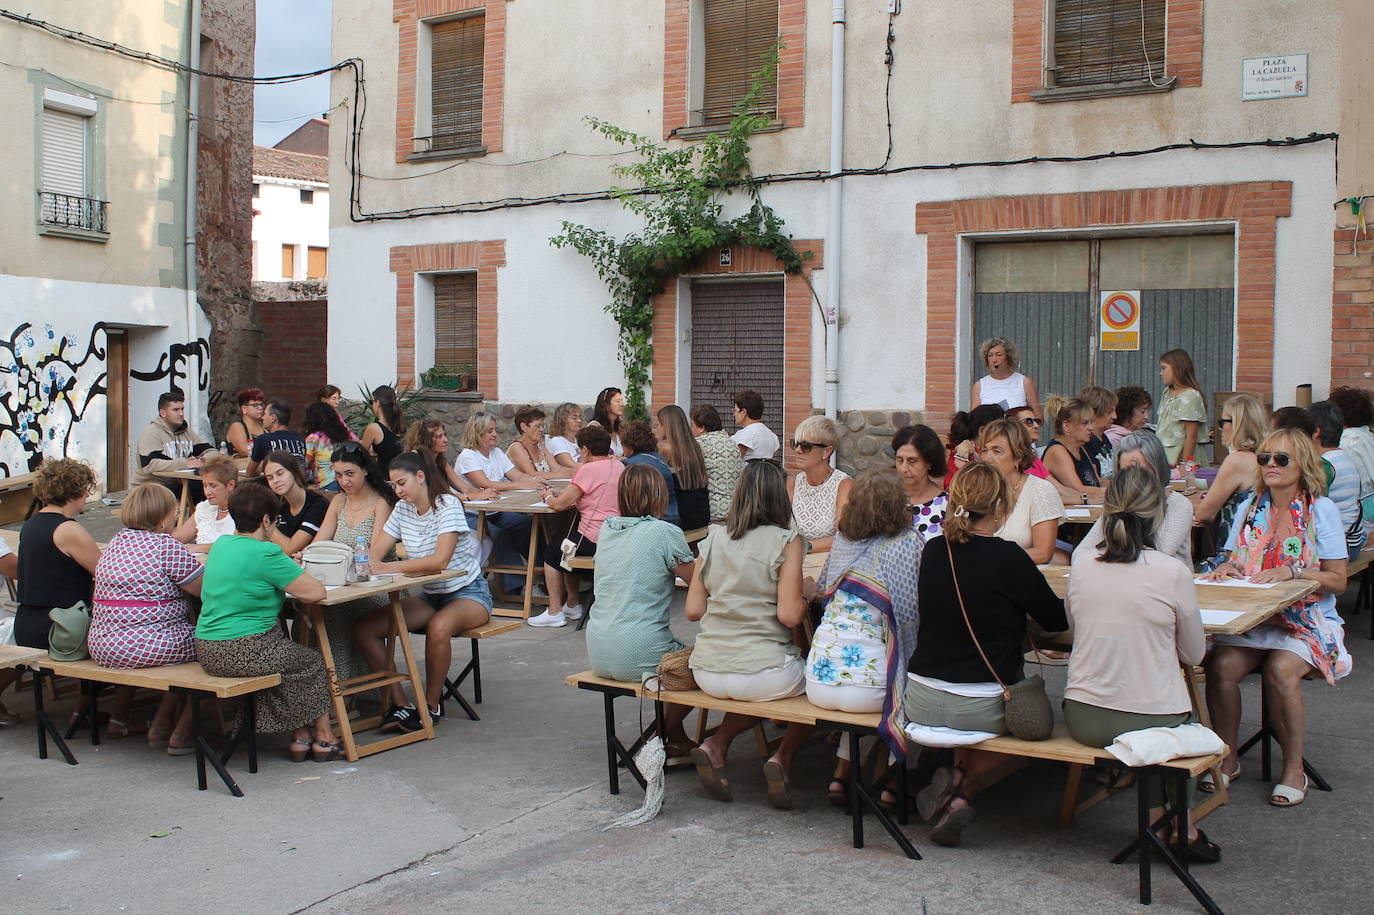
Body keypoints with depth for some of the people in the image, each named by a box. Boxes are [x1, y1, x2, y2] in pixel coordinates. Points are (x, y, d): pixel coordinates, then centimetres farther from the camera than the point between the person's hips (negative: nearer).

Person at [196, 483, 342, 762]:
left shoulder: (220, 545, 8)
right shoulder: (265, 553, -18)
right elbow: (316, 592, -19)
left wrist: (281, 582, 15)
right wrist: (290, 581, 4)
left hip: (207, 653, 8)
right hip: (244, 652, -8)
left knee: (288, 655, 27)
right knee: (312, 662, 16)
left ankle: (300, 737, 26)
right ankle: (323, 738, 26)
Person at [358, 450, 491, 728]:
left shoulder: (447, 506, -17)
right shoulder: (402, 510, 4)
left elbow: (440, 560, -29)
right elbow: (375, 552, -3)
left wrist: (389, 567, -35)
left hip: (468, 593, -7)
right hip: (429, 595, 7)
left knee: (438, 627, -39)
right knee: (365, 627, -12)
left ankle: (432, 705, -16)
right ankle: (400, 704, -8)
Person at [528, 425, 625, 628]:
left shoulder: (588, 469, -15)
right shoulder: (618, 466, 10)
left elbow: (559, 505, -13)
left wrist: (549, 497, 9)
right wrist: (560, 495, 12)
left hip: (595, 541, -8)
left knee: (551, 552, 16)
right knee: (566, 547, 30)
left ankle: (554, 612, 15)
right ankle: (573, 606, 34)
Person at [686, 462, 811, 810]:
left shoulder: (713, 539, 6)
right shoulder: (785, 542, -6)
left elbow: (694, 609, 7)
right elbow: (789, 615, -13)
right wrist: (806, 601, 8)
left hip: (707, 673, 5)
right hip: (763, 672, -5)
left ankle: (716, 744, 11)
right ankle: (782, 758, 8)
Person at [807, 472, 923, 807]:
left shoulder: (841, 540, 9)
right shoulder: (910, 543, -6)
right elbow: (912, 613, -8)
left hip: (818, 681, 5)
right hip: (866, 687, -5)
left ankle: (842, 773, 26)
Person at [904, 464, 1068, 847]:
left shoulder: (933, 551, 1)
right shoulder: (1008, 557, -14)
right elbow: (1056, 619, -2)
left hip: (920, 701, 5)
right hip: (981, 709, -5)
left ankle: (956, 779, 10)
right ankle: (963, 793, 9)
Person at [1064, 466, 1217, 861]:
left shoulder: (1081, 563, -3)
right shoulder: (1173, 572, -13)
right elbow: (1194, 654, 1)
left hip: (1084, 720, 3)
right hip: (1151, 723, -3)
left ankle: (1164, 817, 25)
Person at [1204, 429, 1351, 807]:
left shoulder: (1322, 510, -2)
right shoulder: (1250, 508, 10)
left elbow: (1337, 580, -4)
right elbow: (1235, 563, 16)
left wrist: (1291, 572, -19)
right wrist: (1226, 568, -8)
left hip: (1306, 621, -3)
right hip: (1251, 619, 3)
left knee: (1281, 670, -32)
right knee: (1221, 666, -26)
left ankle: (1294, 769, -13)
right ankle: (1227, 757, -6)